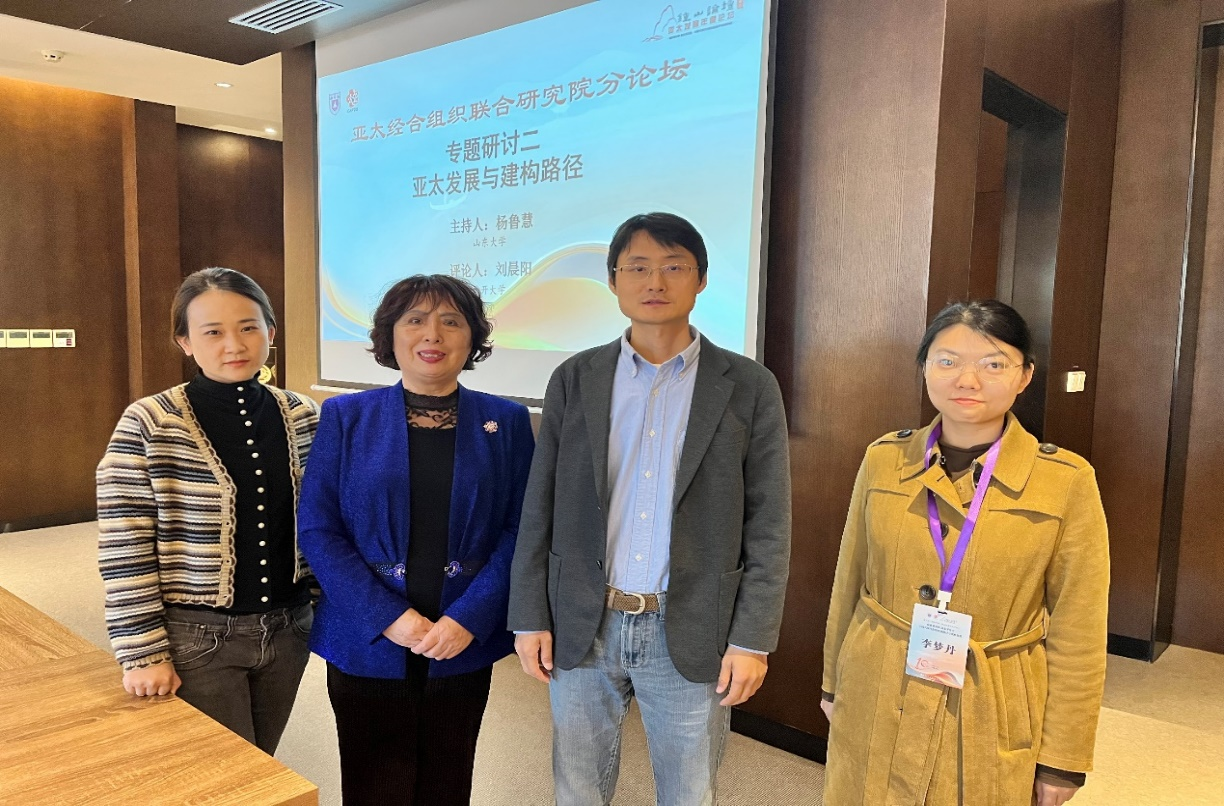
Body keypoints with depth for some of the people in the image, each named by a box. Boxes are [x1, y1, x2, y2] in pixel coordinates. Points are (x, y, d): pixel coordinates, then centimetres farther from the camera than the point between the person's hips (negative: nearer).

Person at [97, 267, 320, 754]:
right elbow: (124, 552, -11)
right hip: (199, 637, -4)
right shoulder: (149, 425, -13)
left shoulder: (302, 417, -1)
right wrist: (143, 653, -11)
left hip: (288, 628, 4)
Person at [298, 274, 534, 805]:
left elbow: (519, 532, -3)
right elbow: (317, 529, -6)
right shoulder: (344, 417, -1)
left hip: (466, 645, 1)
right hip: (367, 645, -1)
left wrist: (468, 619, -15)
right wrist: (388, 617, -15)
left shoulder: (506, 422, 0)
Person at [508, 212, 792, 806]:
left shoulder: (748, 387, -3)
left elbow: (767, 527, -3)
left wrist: (753, 639, -6)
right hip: (581, 630, 2)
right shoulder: (574, 379, 1)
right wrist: (529, 618, 1)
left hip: (690, 634, -1)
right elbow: (539, 510, 3)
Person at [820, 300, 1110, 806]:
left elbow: (1078, 635, -6)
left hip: (993, 721, -2)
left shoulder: (1067, 481, -11)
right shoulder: (883, 459, -5)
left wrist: (1063, 757, -3)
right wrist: (834, 682, 12)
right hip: (877, 708, 2)